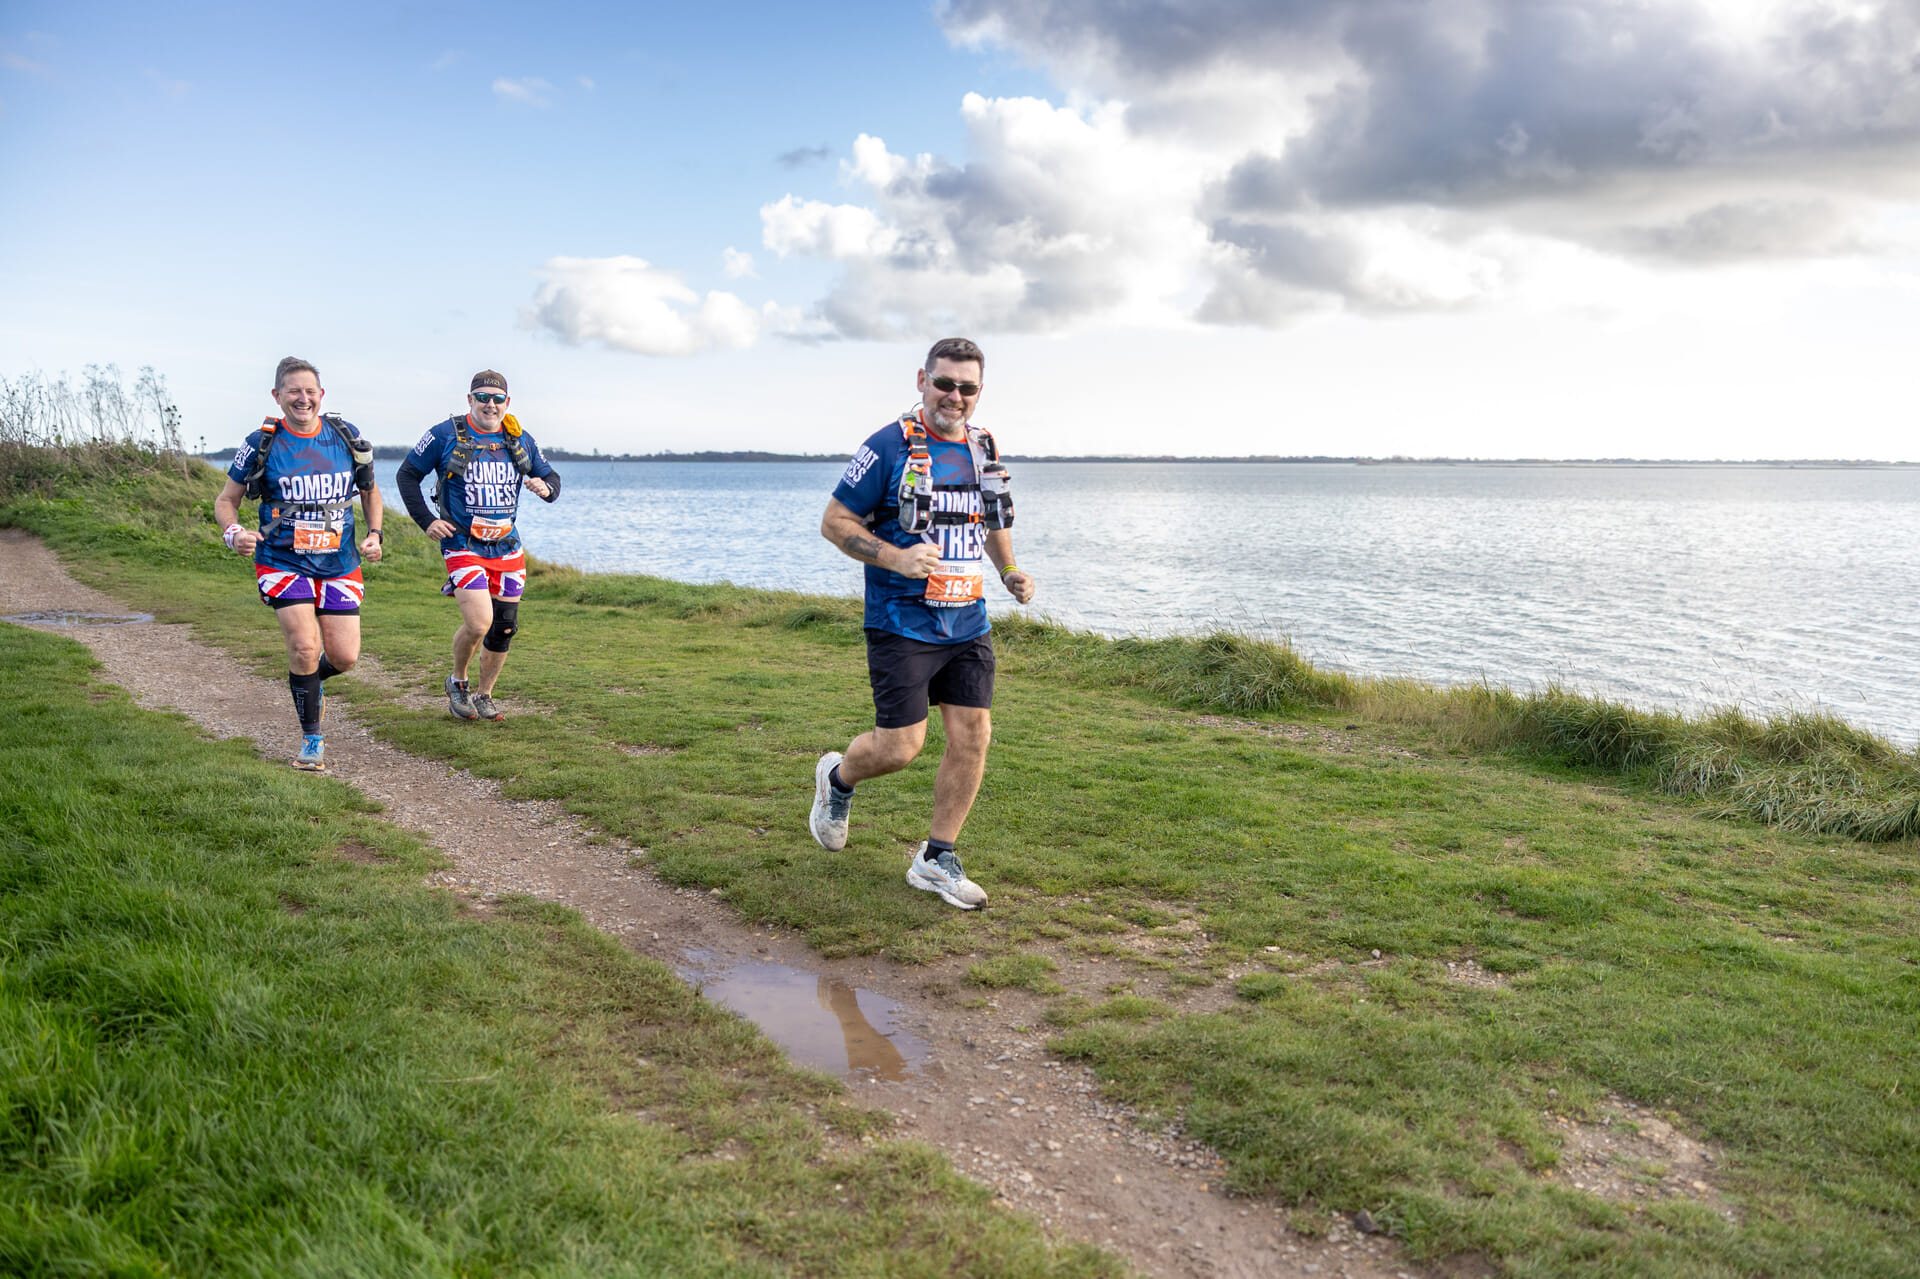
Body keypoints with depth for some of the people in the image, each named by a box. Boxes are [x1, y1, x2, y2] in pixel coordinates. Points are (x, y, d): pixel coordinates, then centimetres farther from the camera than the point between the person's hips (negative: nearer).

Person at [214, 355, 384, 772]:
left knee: (344, 657, -2)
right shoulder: (262, 443, -5)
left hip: (339, 564, 3)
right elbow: (226, 499, 3)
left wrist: (374, 533, 0)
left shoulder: (346, 437, 1)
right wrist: (233, 533, -18)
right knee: (305, 647, -16)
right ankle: (312, 740, 3)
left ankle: (310, 680, 36)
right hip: (283, 562, -2)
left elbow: (370, 490, 16)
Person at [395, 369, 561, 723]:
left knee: (503, 629, 6)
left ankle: (483, 696, 26)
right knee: (478, 623, -18)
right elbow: (407, 475, 5)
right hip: (463, 546, -4)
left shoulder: (520, 440, 6)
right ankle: (457, 681, 11)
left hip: (507, 547, 5)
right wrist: (426, 520, -5)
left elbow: (550, 475, 18)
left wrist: (546, 487, -7)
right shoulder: (445, 435, -4)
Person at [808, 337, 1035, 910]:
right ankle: (838, 778, 29)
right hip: (902, 622, -6)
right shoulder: (889, 447, -9)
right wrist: (897, 559, -21)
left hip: (968, 623, 6)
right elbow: (834, 523, -7)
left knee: (972, 735, 1)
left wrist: (1010, 571, 6)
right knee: (901, 745, -6)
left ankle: (936, 859, 14)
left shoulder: (984, 450, 11)